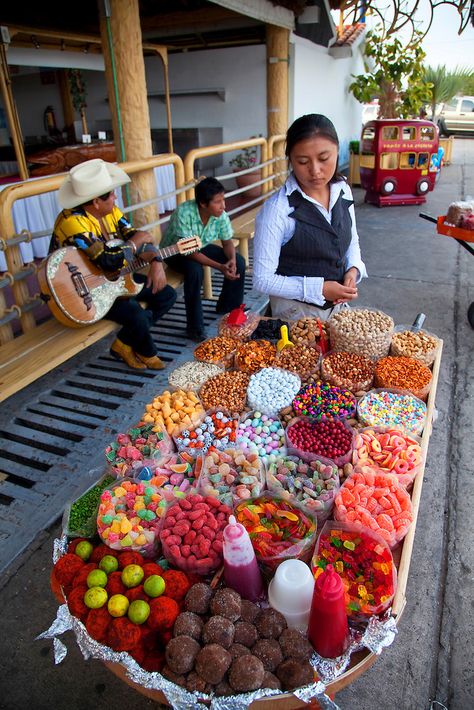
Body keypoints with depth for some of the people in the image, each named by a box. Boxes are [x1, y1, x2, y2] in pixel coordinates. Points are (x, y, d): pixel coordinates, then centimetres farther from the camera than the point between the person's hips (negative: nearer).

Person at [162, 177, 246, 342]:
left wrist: (231, 260, -28)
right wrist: (220, 267, -40)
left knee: (239, 262, -11)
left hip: (201, 247, 6)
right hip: (175, 252, -5)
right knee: (195, 270, -37)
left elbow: (227, 242, -5)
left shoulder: (221, 215, -18)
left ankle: (227, 309, 11)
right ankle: (195, 328, -23)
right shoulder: (184, 213, -34)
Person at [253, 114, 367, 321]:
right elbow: (263, 279, -19)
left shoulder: (343, 191, -3)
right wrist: (318, 289, -22)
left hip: (338, 305, 6)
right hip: (296, 312, -6)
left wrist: (353, 270, -7)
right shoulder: (277, 210, -21)